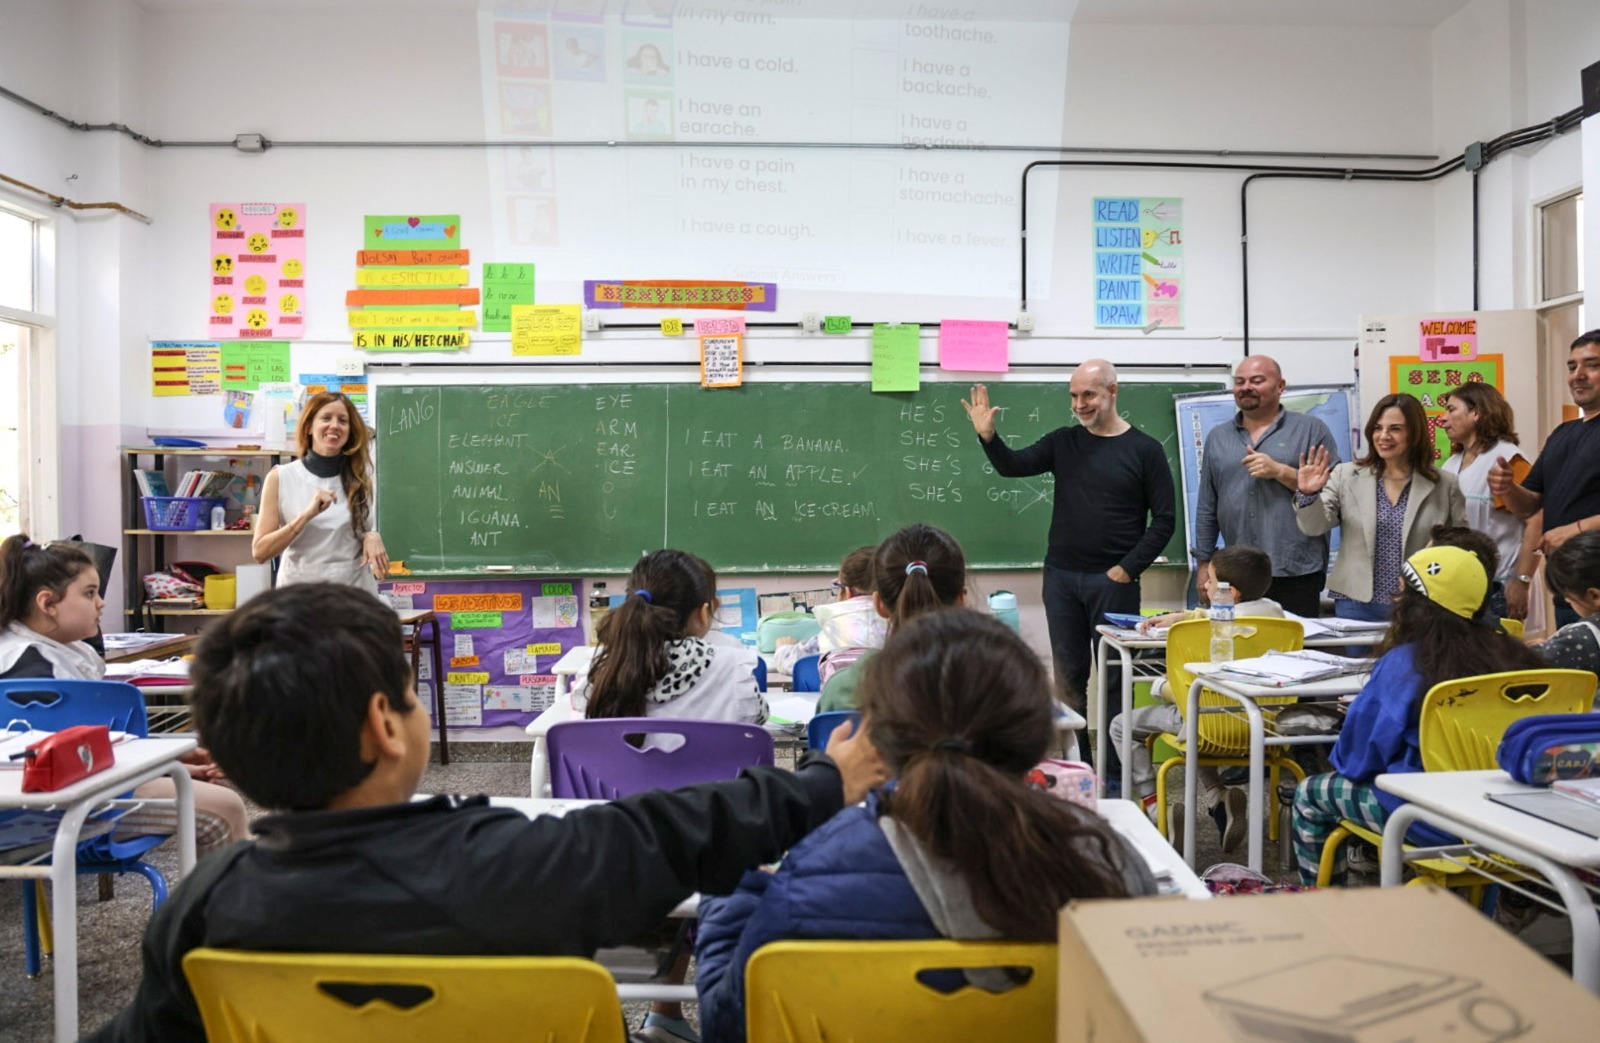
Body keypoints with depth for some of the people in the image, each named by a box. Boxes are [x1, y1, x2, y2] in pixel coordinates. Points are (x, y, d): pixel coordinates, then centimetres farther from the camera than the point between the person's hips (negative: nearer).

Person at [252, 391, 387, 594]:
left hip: (356, 592, 2)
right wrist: (307, 515, -18)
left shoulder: (359, 477, 2)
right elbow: (260, 552, -7)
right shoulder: (280, 477, -4)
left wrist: (371, 535, -6)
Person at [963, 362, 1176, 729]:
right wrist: (987, 436, -19)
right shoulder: (1064, 442, 8)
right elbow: (1013, 466, -1)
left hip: (1112, 582, -3)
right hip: (1061, 577, 4)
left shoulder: (1144, 450, -2)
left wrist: (1127, 569, -10)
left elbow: (1164, 519, -4)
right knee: (1068, 674, 10)